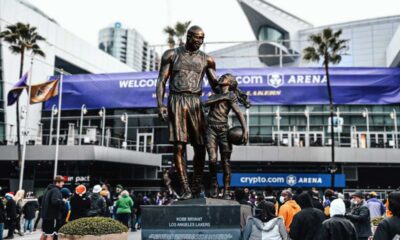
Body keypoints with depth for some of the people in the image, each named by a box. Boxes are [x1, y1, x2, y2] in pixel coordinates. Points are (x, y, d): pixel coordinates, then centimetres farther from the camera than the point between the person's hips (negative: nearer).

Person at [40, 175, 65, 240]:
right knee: (51, 235, -7)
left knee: (44, 233, 19)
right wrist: (63, 202, -16)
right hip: (53, 216, -9)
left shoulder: (47, 189, 14)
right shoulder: (56, 190, -16)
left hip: (46, 215, 9)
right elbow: (55, 201, -32)